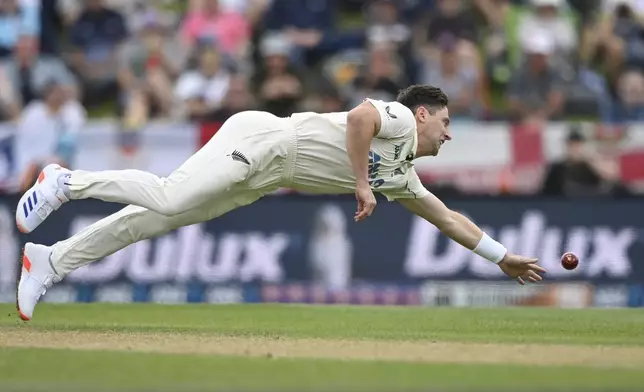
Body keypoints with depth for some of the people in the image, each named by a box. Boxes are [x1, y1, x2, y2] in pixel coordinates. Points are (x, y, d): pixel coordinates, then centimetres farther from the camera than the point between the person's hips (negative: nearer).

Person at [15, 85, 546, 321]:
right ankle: (69, 183, -13)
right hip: (261, 141, -8)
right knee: (167, 201, -25)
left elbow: (447, 218, 32)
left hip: (261, 181, 8)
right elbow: (359, 117, -21)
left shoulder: (402, 177, 24)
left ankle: (50, 262, -6)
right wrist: (361, 184, -17)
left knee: (159, 218, -2)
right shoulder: (399, 118, 0)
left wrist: (502, 256, 34)